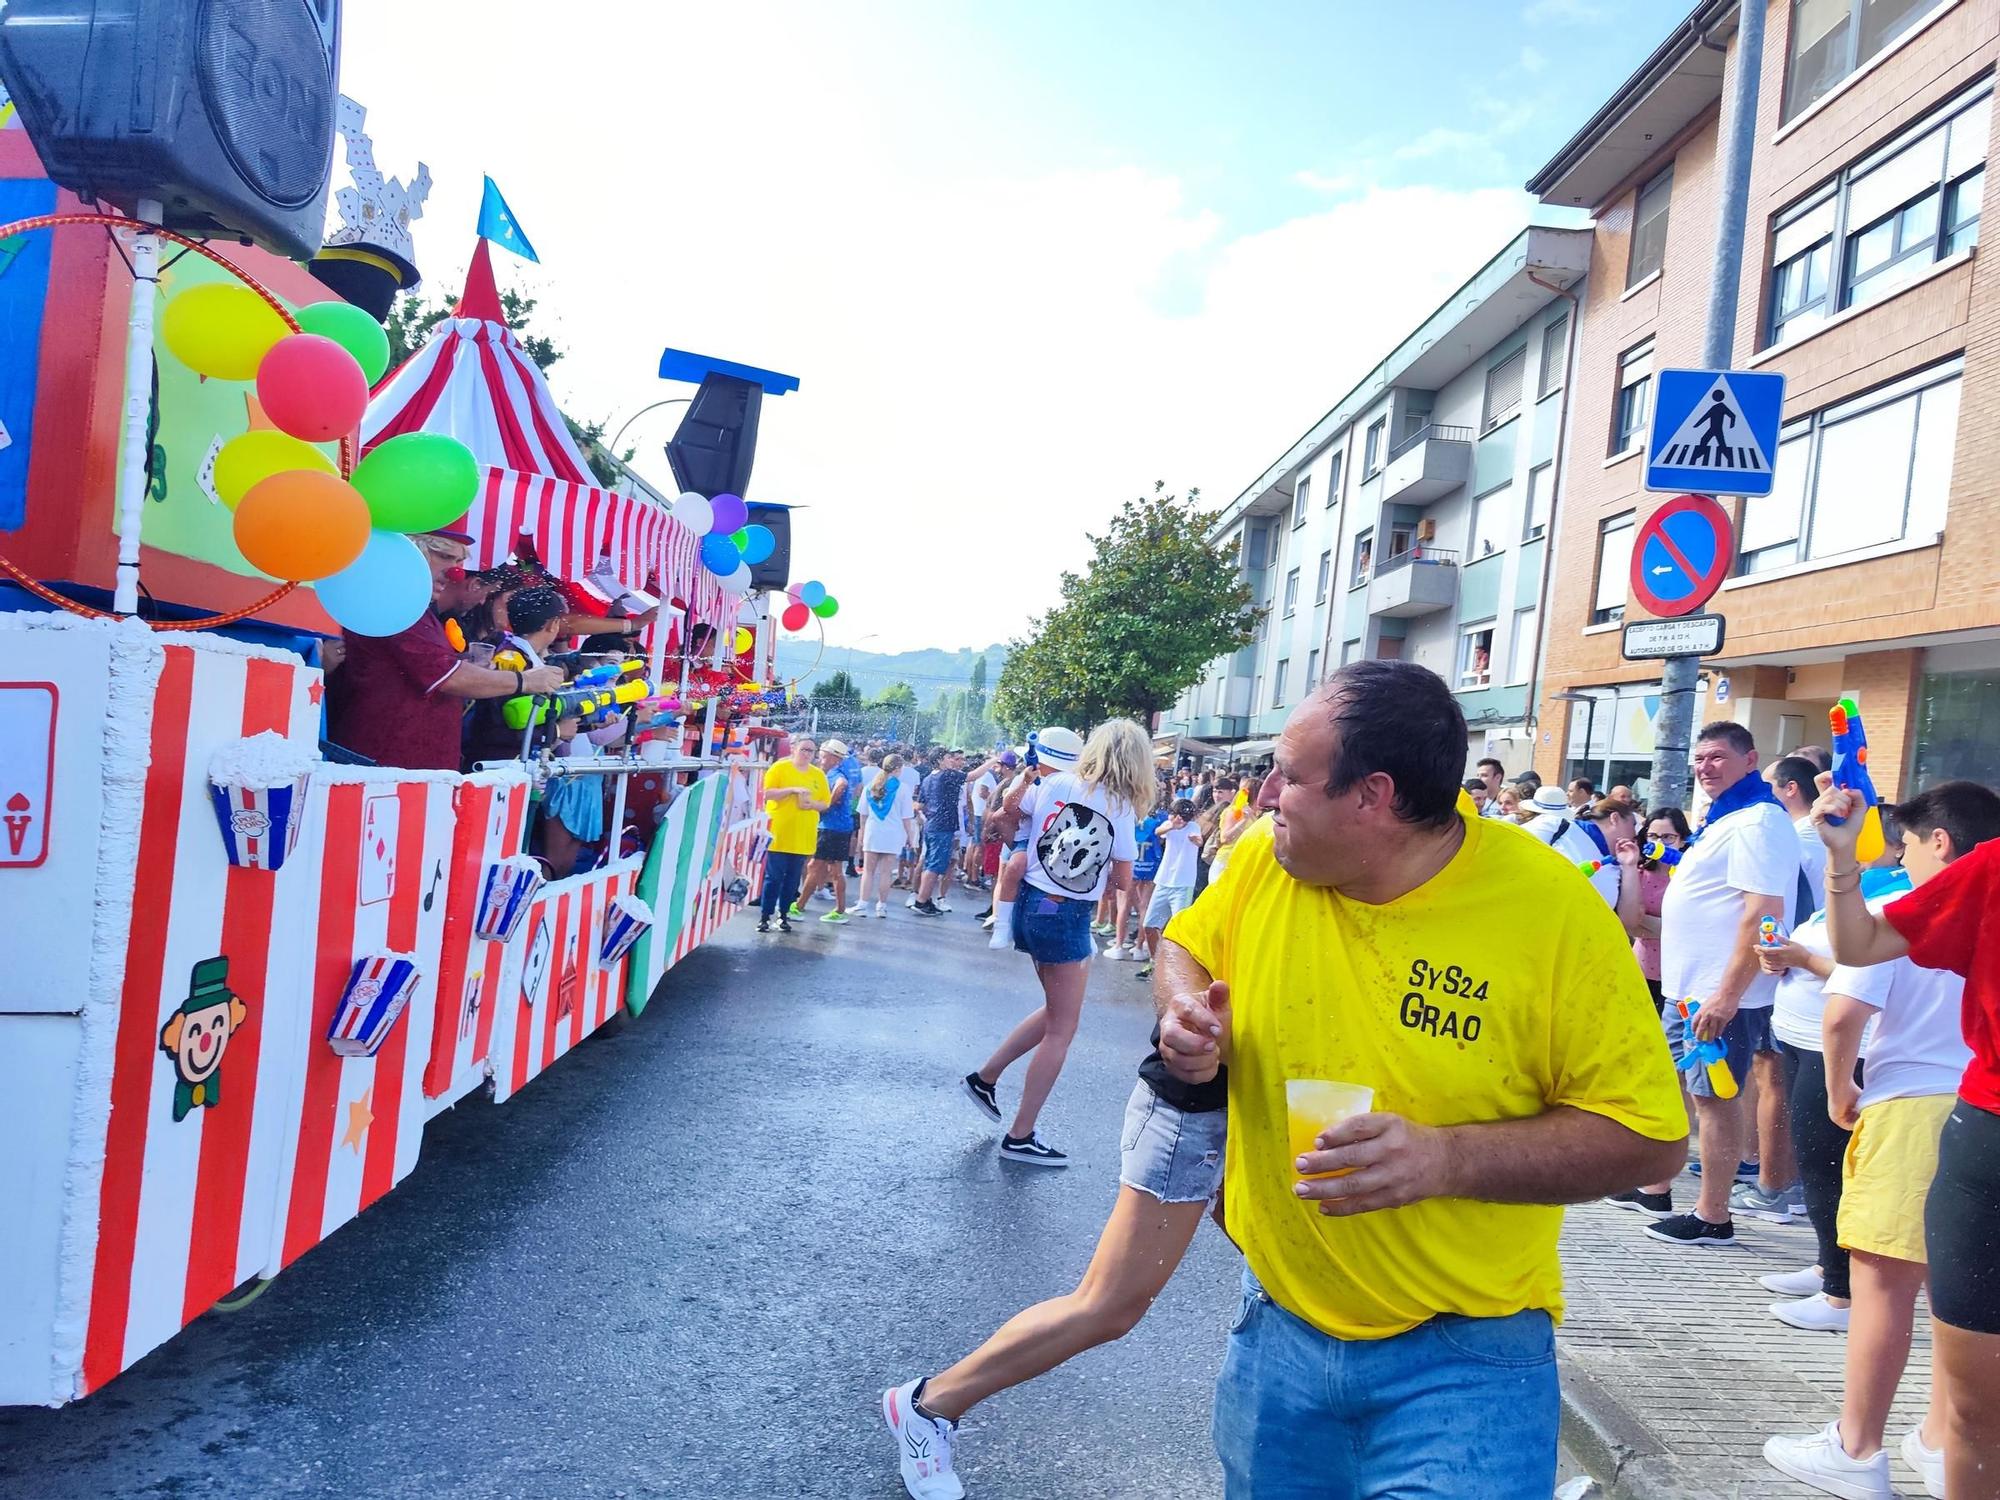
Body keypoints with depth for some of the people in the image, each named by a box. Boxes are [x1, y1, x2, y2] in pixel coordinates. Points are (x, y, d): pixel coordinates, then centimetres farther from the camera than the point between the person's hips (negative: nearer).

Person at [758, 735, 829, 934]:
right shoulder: (779, 768, -2)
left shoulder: (819, 774, 8)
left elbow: (825, 804, 10)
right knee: (773, 877, -2)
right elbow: (766, 794, -9)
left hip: (803, 837, 3)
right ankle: (764, 917, 4)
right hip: (778, 834, -3)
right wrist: (791, 790, -18)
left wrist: (812, 804, -11)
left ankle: (784, 915, 16)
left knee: (792, 879, 7)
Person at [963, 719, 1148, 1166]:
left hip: (1031, 904, 6)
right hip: (1068, 917, -5)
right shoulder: (1122, 808, -8)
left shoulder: (1054, 783, -1)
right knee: (1061, 1028, 7)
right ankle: (1020, 1137, 12)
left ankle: (986, 1077, 27)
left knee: (1057, 1011, 25)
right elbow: (1122, 879, -2)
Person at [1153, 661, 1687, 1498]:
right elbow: (1185, 949, 12)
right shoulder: (1262, 863, -9)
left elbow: (1651, 1137, -13)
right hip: (1278, 1325, 4)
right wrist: (1185, 1013, -11)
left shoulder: (1551, 911, -19)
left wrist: (1447, 1157, -26)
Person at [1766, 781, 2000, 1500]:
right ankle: (1941, 1441, 26)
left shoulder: (1896, 911, -8)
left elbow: (1845, 1015, -17)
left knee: (1884, 1280, 1)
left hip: (1912, 1109, -6)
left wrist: (1839, 1092, -1)